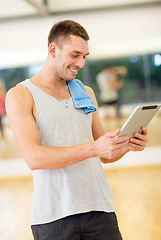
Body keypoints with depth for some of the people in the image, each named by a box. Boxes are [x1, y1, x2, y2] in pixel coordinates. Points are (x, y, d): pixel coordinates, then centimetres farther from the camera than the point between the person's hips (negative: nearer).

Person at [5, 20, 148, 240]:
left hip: (99, 208, 4)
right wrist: (94, 148, -23)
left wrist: (127, 144, -5)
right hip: (53, 216, -4)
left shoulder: (86, 93, 14)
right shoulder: (20, 95, -2)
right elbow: (34, 158, -15)